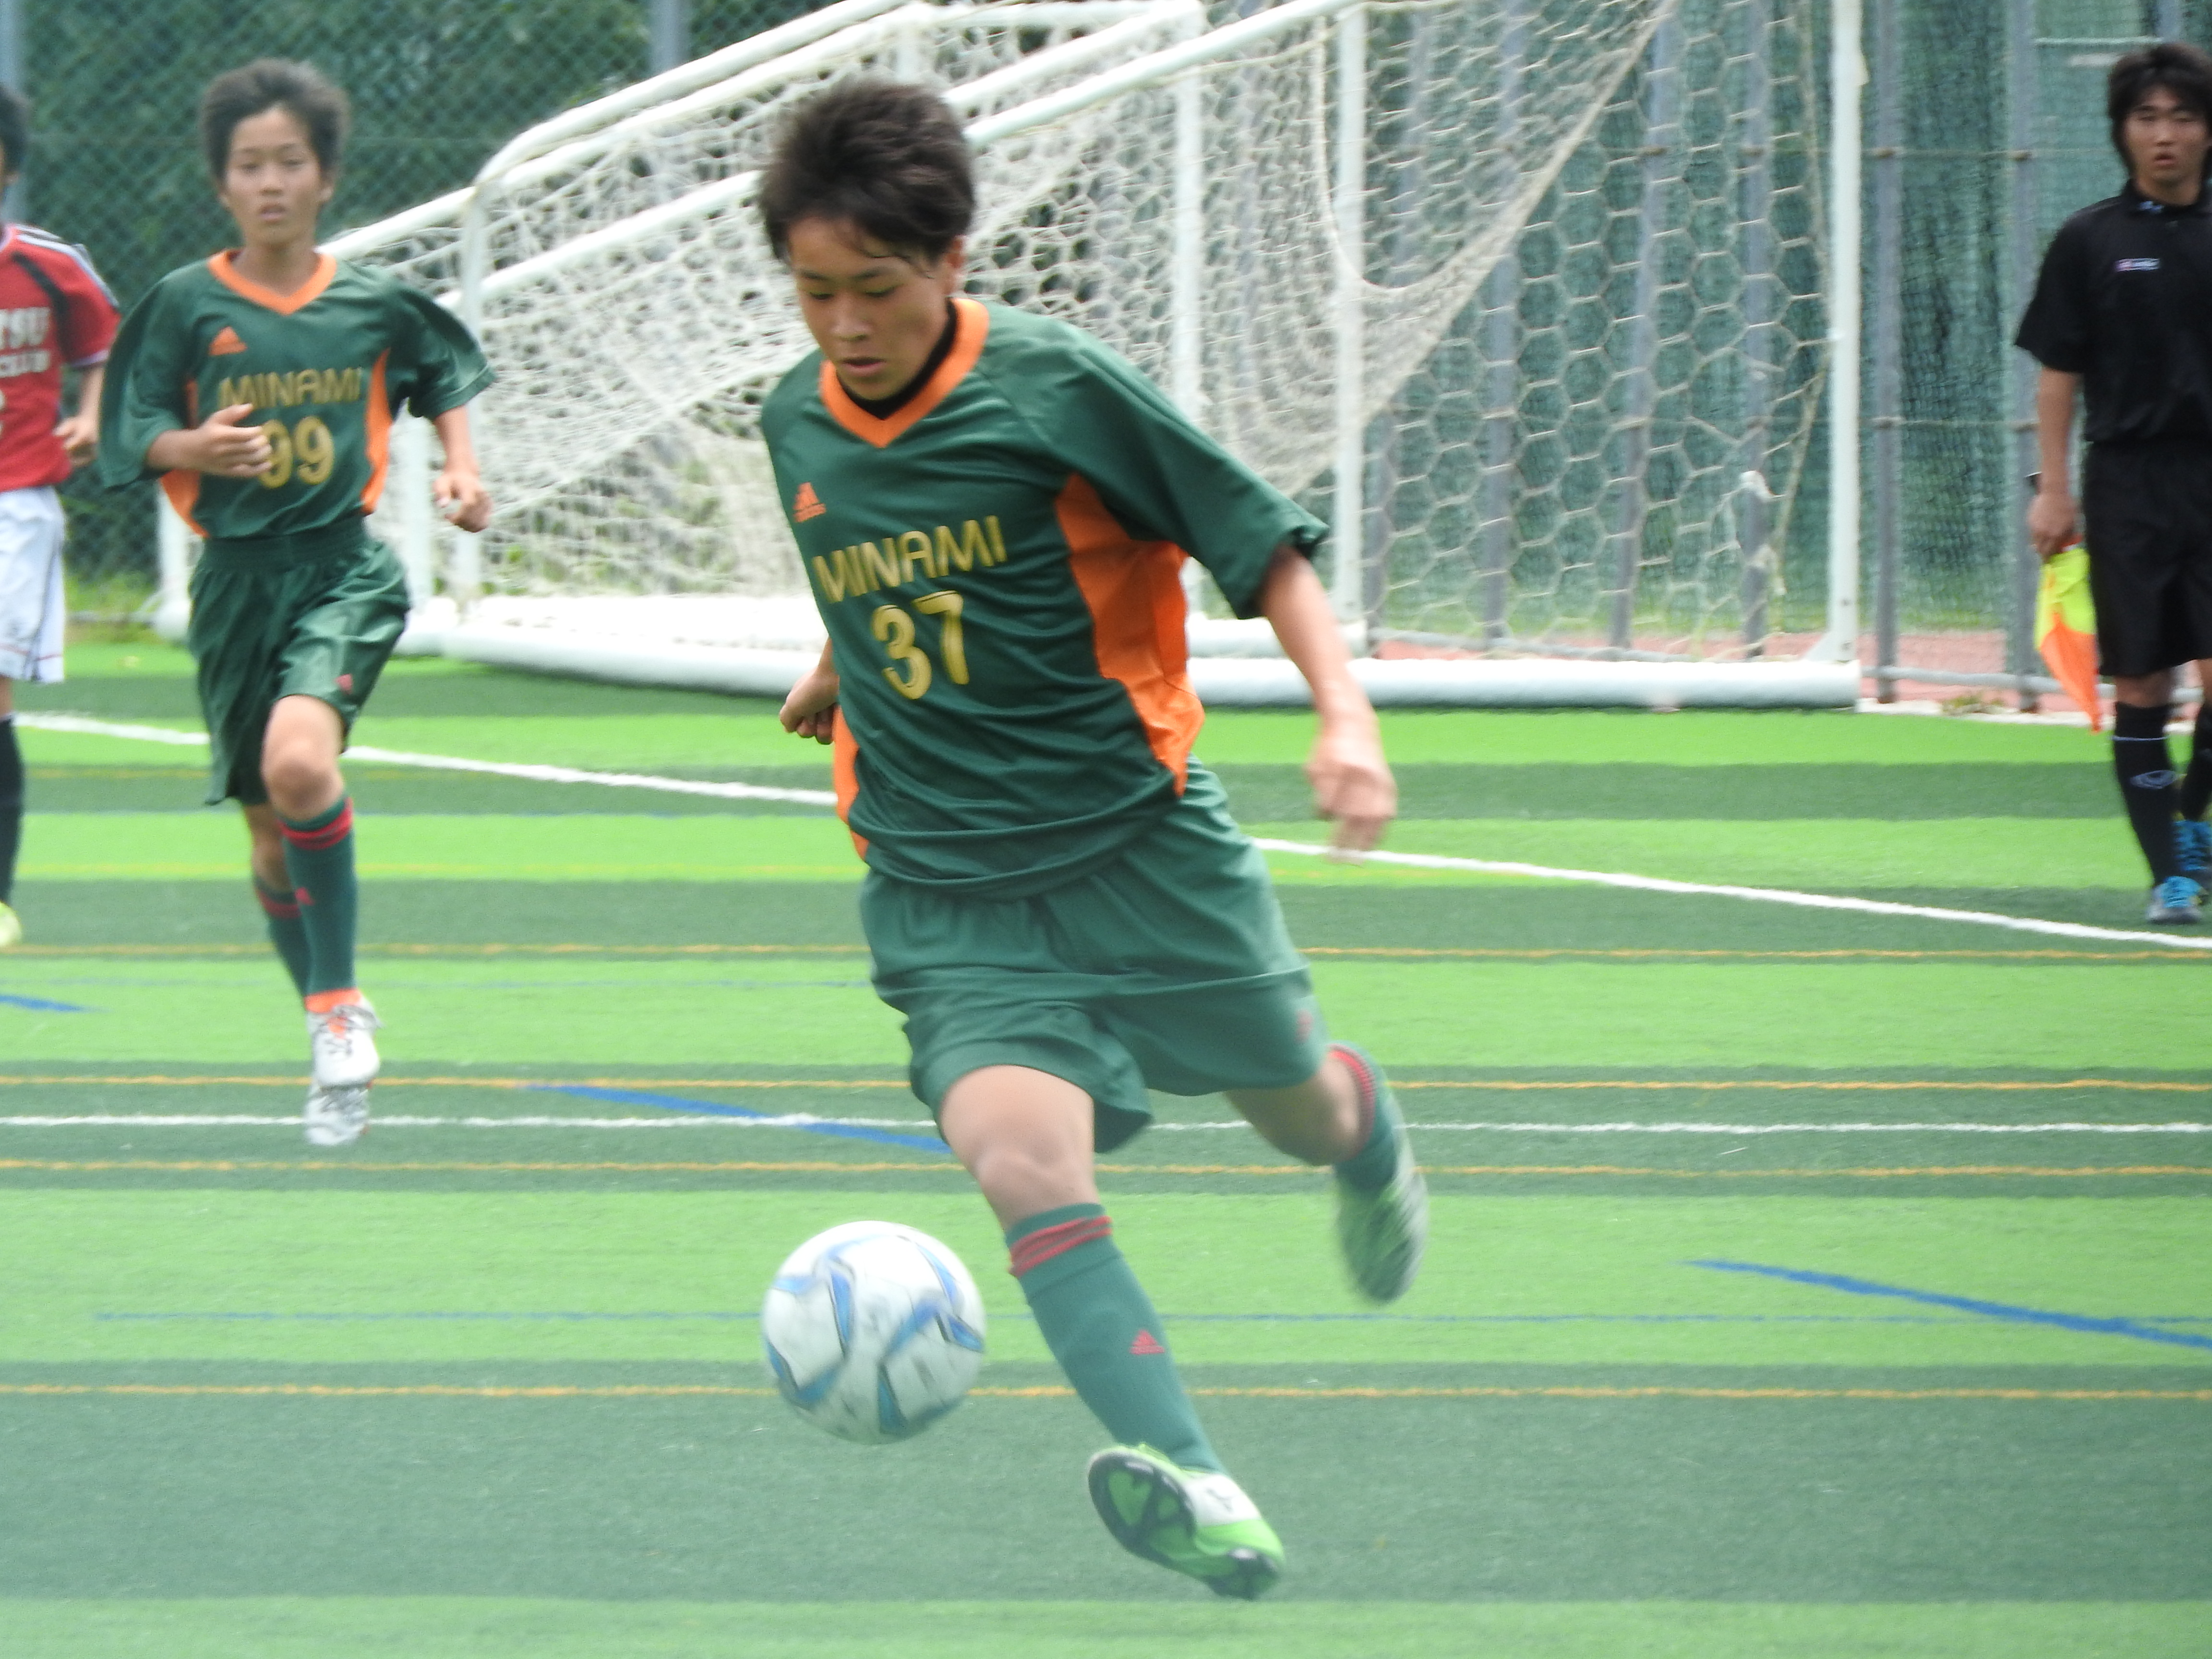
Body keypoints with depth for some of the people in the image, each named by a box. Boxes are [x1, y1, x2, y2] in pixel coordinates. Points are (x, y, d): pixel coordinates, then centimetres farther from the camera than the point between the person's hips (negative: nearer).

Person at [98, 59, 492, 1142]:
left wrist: (461, 466, 8)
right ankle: (336, 1046, 27)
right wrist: (194, 446, -20)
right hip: (236, 576, 2)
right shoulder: (187, 305, -1)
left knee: (299, 762, -28)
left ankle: (341, 1003, -15)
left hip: (343, 570, -2)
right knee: (270, 829, 9)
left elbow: (443, 374, 22)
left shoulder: (372, 305, 2)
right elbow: (136, 434, 0)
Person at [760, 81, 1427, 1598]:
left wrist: (1345, 716, -21)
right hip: (943, 888, 2)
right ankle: (1191, 1488, -35)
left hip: (1134, 836, -2)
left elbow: (1263, 545, -9)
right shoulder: (798, 424, 2)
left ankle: (1373, 1140, 57)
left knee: (1301, 1111, 16)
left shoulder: (1057, 389, -13)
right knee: (1017, 1151, -24)